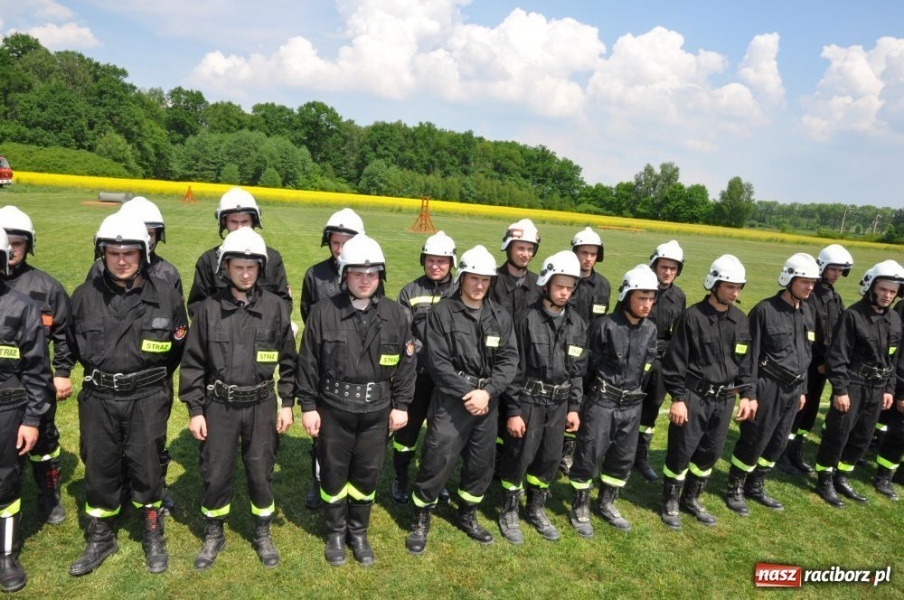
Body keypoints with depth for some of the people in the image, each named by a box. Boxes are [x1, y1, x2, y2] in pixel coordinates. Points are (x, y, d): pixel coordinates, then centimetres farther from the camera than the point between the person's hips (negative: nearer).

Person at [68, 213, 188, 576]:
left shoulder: (166, 296, -9)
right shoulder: (85, 296, -4)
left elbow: (180, 347, 4)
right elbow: (73, 343, 13)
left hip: (147, 399, -2)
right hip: (98, 399, 2)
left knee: (146, 467, 8)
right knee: (99, 468, 13)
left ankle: (154, 537, 29)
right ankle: (100, 539, 34)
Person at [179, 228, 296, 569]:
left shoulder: (276, 308, -5)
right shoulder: (208, 309, -6)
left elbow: (288, 361, 2)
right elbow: (193, 363, 0)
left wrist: (287, 404, 1)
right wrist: (195, 410, -2)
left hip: (261, 406, 0)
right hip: (219, 406, 0)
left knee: (260, 473, 12)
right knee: (215, 474, 11)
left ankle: (262, 534, 34)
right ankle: (214, 535, 35)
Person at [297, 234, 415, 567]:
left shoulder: (394, 314, -4)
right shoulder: (324, 312, -10)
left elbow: (407, 362, 2)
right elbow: (308, 362, -4)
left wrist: (401, 405, 1)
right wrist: (308, 406, -3)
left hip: (377, 410, 2)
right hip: (333, 409, -1)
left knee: (367, 474, 14)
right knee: (333, 473, 14)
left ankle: (359, 533, 37)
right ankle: (336, 533, 37)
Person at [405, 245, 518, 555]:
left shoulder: (501, 317, 6)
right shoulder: (442, 313, -6)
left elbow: (509, 359, -1)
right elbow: (437, 362, -11)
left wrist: (487, 391, -15)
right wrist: (466, 392, -16)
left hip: (487, 402, 4)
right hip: (451, 400, -4)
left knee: (481, 463, 15)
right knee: (437, 463, -2)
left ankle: (467, 516, 38)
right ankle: (420, 521, 20)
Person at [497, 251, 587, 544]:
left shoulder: (577, 324, 4)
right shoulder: (527, 319, -12)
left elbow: (578, 369, 10)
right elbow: (514, 367, -11)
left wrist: (574, 407, 7)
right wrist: (513, 410, -13)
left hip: (559, 403, 5)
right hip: (529, 400, -5)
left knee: (550, 458, 13)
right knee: (519, 457, 3)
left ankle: (536, 509, 34)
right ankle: (509, 512, 23)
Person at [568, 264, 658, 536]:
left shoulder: (650, 330, 3)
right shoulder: (605, 326, -16)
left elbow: (647, 367, 13)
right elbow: (591, 363, -7)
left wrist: (633, 391, 12)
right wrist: (604, 386, 2)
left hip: (631, 405, 6)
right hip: (602, 402, -6)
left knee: (623, 457, 16)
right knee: (588, 456, 2)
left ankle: (606, 503, 36)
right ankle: (580, 509, 20)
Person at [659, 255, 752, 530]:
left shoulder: (741, 320, 6)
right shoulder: (692, 316, -12)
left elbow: (745, 361, 14)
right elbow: (675, 361, -11)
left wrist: (745, 394, 9)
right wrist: (677, 398, -13)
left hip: (724, 399, 6)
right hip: (694, 396, -6)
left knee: (711, 452, 14)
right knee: (681, 452, 2)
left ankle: (691, 499, 34)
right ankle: (670, 504, 21)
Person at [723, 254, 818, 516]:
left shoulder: (806, 312, 8)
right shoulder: (765, 310, -14)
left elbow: (806, 354, 17)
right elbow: (751, 355, -13)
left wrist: (802, 389, 18)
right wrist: (750, 394, -15)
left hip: (792, 389, 7)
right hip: (768, 387, -7)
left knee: (777, 443, 14)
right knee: (754, 442, 1)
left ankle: (756, 487, 32)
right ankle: (734, 490, 18)